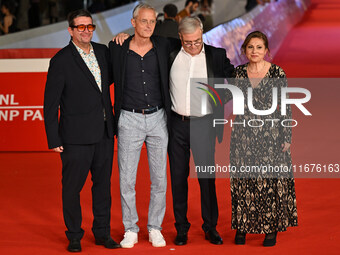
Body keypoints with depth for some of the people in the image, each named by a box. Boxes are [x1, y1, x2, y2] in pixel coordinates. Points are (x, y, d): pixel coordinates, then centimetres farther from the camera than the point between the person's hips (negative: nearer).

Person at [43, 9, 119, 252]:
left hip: (104, 132, 5)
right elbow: (50, 102, -7)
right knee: (72, 186, 3)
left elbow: (110, 77, 26)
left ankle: (102, 232, 25)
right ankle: (74, 236, 18)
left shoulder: (103, 51, 7)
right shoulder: (61, 60, -9)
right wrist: (54, 139, -11)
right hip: (76, 136, -5)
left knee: (103, 182, 13)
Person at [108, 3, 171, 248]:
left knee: (159, 178, 5)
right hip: (130, 120, -1)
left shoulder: (163, 46, 2)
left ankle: (155, 228, 18)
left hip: (158, 118, 1)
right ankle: (130, 229, 15)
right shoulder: (118, 48, -1)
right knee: (127, 179, 1)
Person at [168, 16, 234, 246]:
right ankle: (182, 227, 18)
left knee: (207, 176, 2)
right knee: (178, 176, 7)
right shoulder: (170, 54, 1)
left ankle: (211, 227, 15)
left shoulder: (216, 56, 0)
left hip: (203, 124, -1)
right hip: (176, 123, 1)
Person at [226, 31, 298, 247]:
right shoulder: (238, 73, 3)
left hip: (270, 135, -2)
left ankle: (272, 229, 11)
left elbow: (285, 107, -3)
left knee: (270, 180, 0)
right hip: (243, 135, 3)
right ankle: (243, 226, 16)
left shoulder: (277, 73, -5)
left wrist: (286, 138, -4)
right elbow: (226, 97, 17)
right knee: (243, 179, 5)